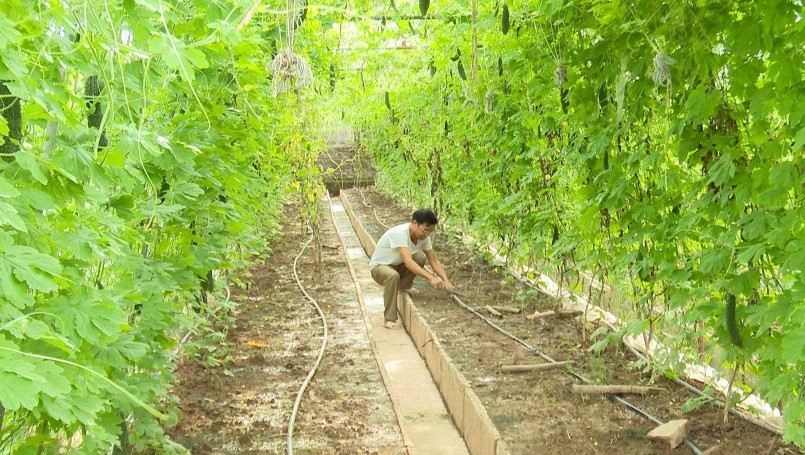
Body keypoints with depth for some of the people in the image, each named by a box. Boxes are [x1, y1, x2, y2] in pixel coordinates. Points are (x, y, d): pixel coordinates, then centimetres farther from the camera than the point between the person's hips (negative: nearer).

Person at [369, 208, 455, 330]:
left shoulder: (424, 236, -12)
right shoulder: (399, 233, -34)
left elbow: (434, 260, -7)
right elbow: (408, 262, -43)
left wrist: (446, 281, -21)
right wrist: (431, 278, -50)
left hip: (397, 266, 6)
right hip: (379, 267, -6)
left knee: (421, 257, -19)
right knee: (393, 275, -39)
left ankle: (404, 286, 3)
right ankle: (389, 319, -29)